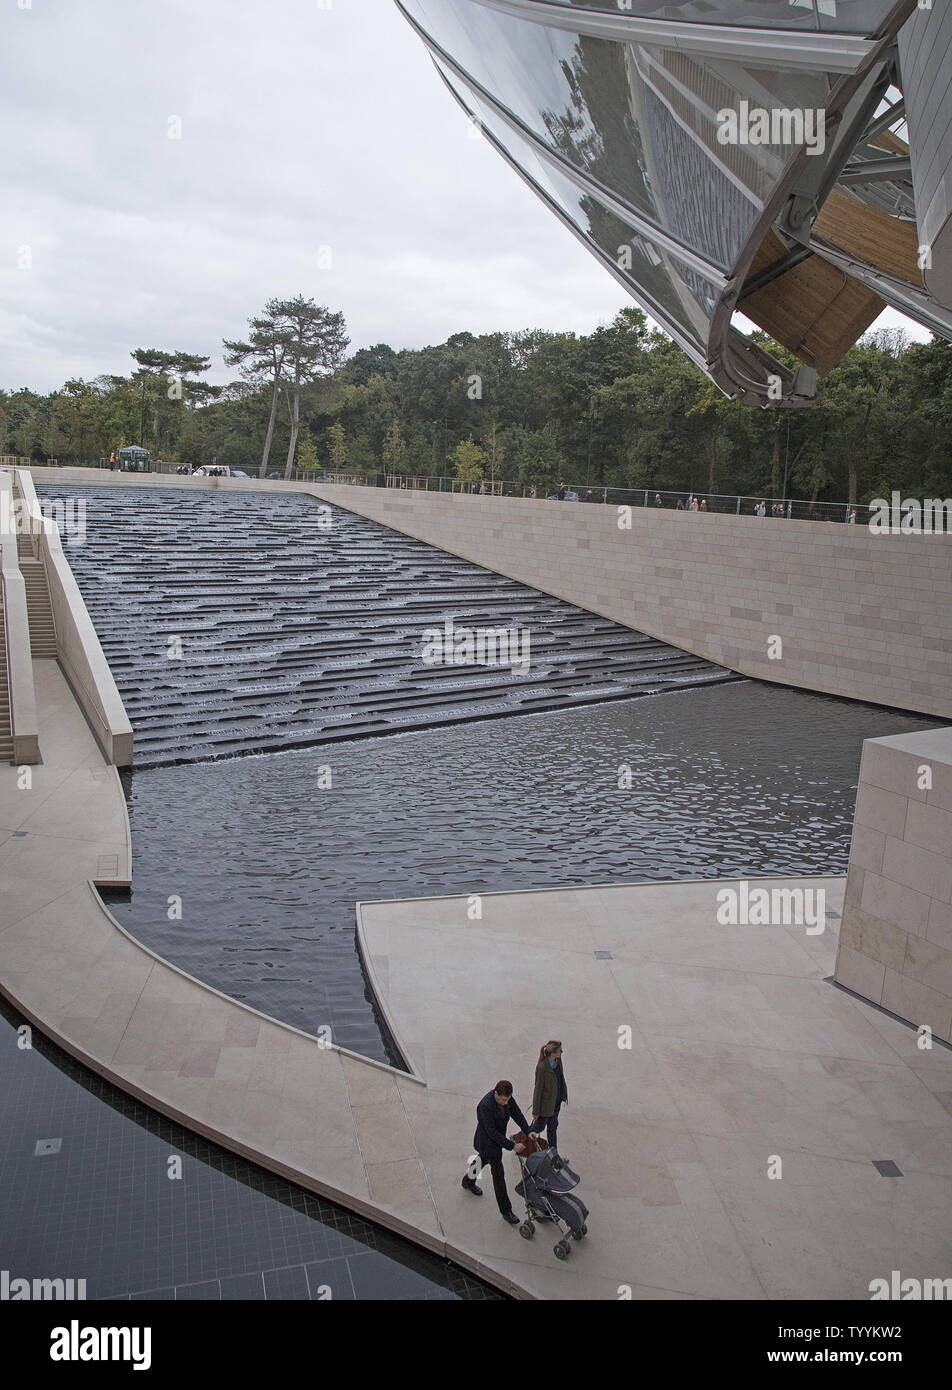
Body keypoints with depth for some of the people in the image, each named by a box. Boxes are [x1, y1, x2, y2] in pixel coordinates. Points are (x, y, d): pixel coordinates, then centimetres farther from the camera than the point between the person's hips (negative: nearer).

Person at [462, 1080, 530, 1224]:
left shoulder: (507, 1098, -16)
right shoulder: (485, 1106, -38)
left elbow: (517, 1114, -7)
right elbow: (492, 1132, -32)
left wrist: (528, 1132, -19)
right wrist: (512, 1146, -31)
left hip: (497, 1139, 8)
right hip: (487, 1143, -8)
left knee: (483, 1159, 31)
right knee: (498, 1174, -1)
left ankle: (468, 1181, 58)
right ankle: (506, 1211, 12)